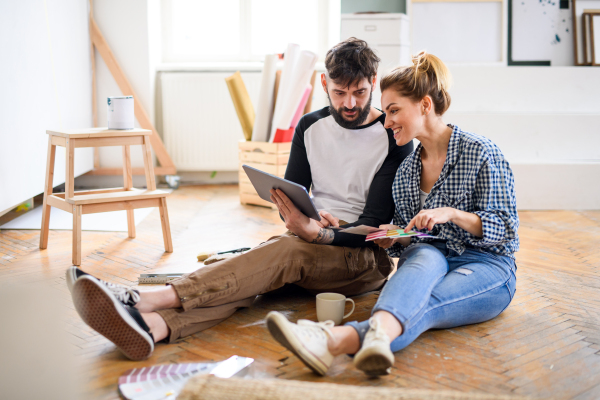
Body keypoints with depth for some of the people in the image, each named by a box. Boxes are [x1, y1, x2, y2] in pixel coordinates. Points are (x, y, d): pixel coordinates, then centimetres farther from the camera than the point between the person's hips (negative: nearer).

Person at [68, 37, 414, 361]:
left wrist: (314, 231, -29)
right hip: (312, 244, 5)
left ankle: (145, 300, -50)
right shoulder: (310, 127, 12)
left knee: (288, 249, -34)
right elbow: (290, 201, 12)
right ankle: (153, 325, -56)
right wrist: (309, 219, -13)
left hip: (366, 256, -4)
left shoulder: (395, 138, -4)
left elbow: (375, 225, -11)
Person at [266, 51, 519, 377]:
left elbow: (506, 228, -5)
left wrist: (450, 213, -20)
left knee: (421, 301, -36)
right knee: (427, 256, -36)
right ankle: (379, 334, -69)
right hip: (426, 262, 3)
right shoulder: (405, 171, 14)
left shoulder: (480, 152, -2)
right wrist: (393, 238, -4)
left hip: (486, 267, -3)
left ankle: (341, 338, -67)